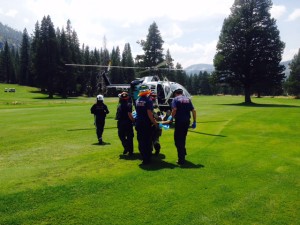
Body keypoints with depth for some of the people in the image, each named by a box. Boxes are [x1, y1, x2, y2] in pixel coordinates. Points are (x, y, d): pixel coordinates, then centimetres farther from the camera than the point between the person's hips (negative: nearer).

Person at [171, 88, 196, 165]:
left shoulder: (175, 99, 0)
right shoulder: (188, 99, 14)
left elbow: (174, 110, -18)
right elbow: (193, 110, 7)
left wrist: (172, 117, -6)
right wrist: (194, 122, 9)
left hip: (179, 121, -5)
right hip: (187, 121, 5)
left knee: (178, 139, 2)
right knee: (183, 138, 22)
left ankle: (181, 160, 1)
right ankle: (183, 153, 35)